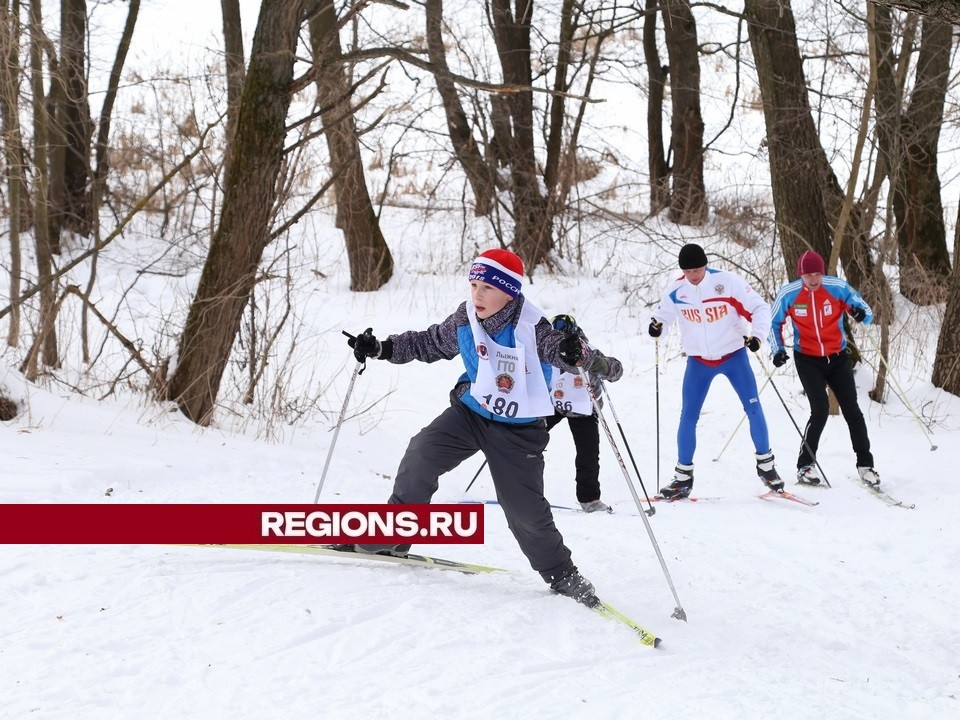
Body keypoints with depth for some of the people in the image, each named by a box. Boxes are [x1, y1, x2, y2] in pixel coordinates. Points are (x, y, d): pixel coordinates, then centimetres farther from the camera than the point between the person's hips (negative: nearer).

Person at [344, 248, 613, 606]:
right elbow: (429, 343, 9)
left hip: (518, 429, -4)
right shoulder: (465, 319, -7)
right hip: (470, 412, 4)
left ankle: (561, 574, 17)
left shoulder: (531, 328, -22)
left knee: (525, 510, -6)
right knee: (421, 456, -16)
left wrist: (578, 353, -60)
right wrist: (380, 348, 3)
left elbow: (561, 350, -37)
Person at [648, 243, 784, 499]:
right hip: (699, 361, 2)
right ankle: (683, 478, 11)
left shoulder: (728, 281, -18)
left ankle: (765, 464, 8)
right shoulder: (675, 290, -10)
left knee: (753, 408, -8)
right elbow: (663, 313, 6)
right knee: (688, 417, 1)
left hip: (734, 355, -2)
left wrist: (756, 334, -28)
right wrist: (656, 324, -17)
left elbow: (759, 307, -12)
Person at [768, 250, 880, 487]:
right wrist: (777, 350, -9)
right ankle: (805, 466, -4)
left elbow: (866, 312, -7)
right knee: (820, 409, -17)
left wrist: (861, 314, -31)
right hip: (808, 359, -1)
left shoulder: (838, 287, -13)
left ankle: (865, 464, 13)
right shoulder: (788, 294, -12)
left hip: (838, 358, 2)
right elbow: (774, 322, 4)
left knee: (852, 410, -1)